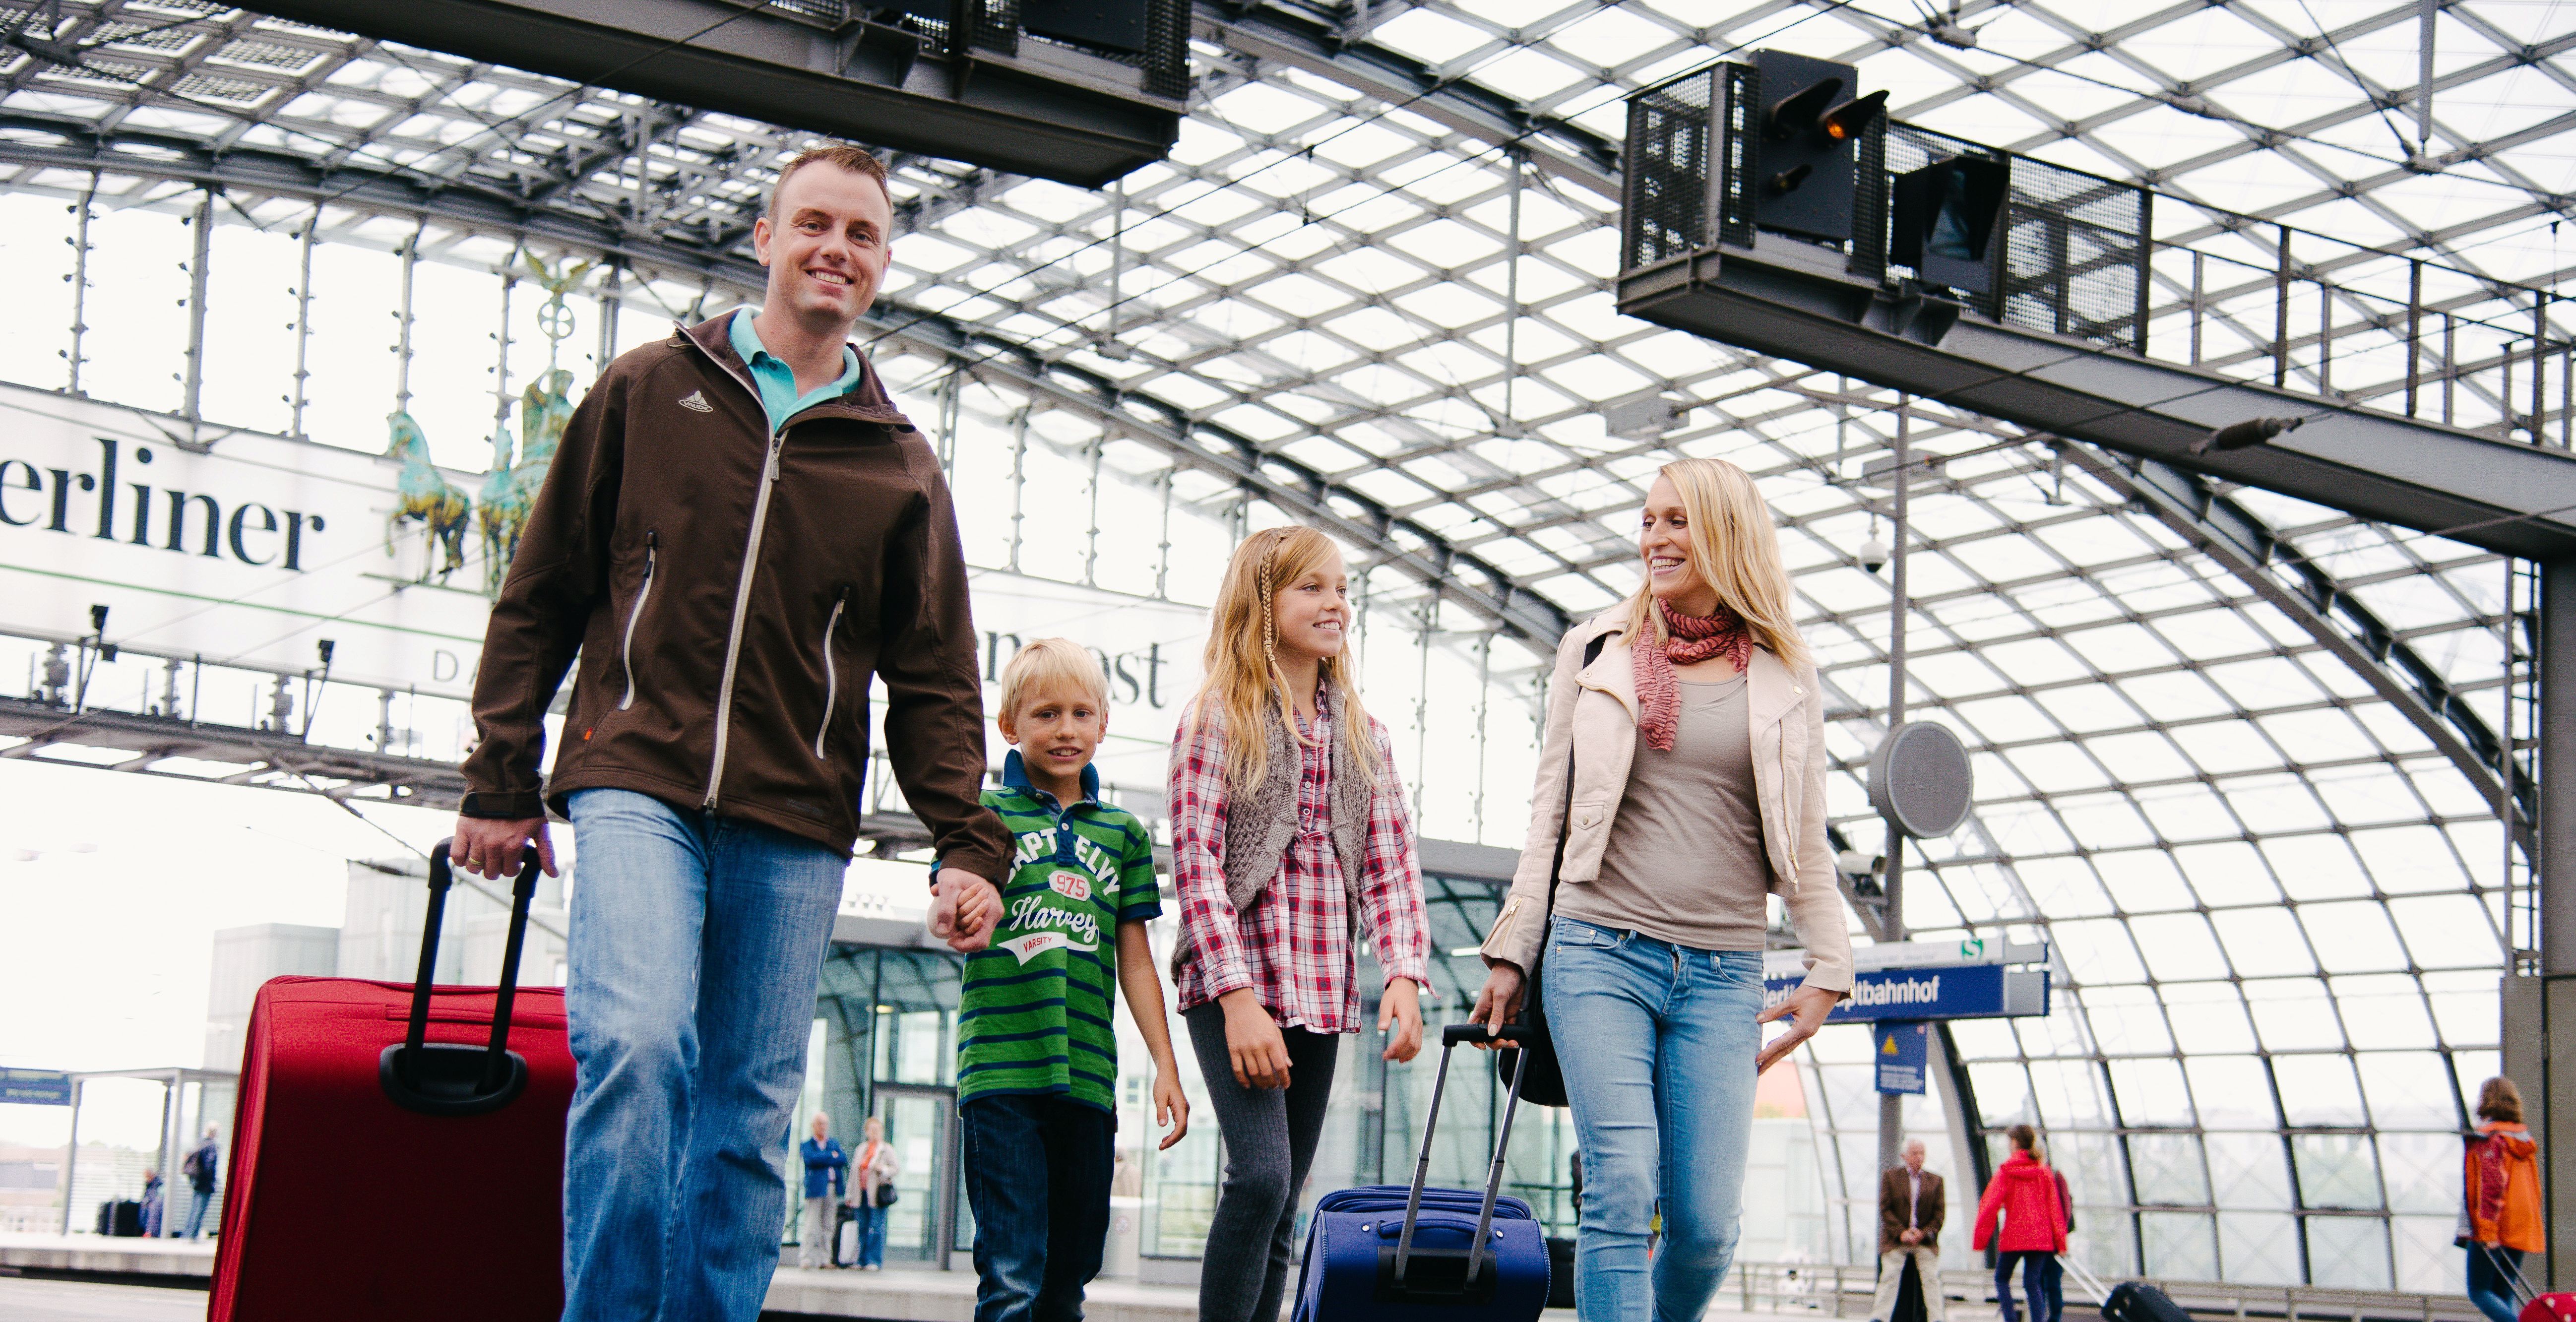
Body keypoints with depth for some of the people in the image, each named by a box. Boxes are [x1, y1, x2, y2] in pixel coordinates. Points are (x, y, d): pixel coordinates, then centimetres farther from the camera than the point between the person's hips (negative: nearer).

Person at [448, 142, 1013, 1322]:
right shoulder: (647, 391, 10)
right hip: (638, 782, -2)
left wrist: (968, 846, 1)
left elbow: (934, 679, 13)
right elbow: (540, 599, 11)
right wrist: (499, 782, 6)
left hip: (794, 824, 3)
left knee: (749, 1111, 2)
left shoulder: (900, 464, 14)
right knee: (634, 1045, -21)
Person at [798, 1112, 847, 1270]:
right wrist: (832, 1156, -7)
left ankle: (825, 1259, 7)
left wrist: (824, 1159, -7)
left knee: (829, 1227, 4)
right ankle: (806, 1258, -8)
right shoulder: (806, 1144, 6)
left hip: (833, 1188, 5)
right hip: (815, 1189, -5)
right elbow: (811, 1158, -15)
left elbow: (844, 1160, 3)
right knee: (812, 1226, -9)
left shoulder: (834, 1144, 19)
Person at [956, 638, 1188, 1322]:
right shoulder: (987, 812, 5)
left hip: (1089, 1078, 4)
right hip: (1002, 1070, -4)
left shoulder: (1123, 832, 15)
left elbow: (1135, 961, 16)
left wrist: (1166, 1065, 9)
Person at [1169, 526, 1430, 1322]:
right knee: (1262, 1175, -20)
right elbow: (1196, 861, -9)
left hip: (1321, 991, 5)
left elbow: (1389, 865, 9)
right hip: (1236, 980, -5)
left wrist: (1404, 973, -8)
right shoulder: (1218, 718, -1)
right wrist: (1238, 995, -17)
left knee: (1282, 1203, 6)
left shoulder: (1363, 737, 15)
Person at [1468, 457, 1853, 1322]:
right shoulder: (1598, 649, 10)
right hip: (1600, 951, -1)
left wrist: (1828, 971, 8)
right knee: (1620, 1194, -13)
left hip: (1722, 973, 1)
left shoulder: (1785, 677, 10)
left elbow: (1804, 841, 14)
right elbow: (1550, 812, 12)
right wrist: (1511, 952, 7)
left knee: (1708, 1225, -3)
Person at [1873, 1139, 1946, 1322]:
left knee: (1931, 1278, -6)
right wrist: (1901, 1232, -14)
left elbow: (1940, 1213, 4)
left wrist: (1925, 1233, -11)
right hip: (1896, 1239, -1)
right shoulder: (1890, 1176, 3)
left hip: (1925, 1240, 1)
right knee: (1889, 1276, -8)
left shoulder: (1935, 1181, 8)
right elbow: (1885, 1208, -3)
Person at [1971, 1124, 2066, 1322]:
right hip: (2041, 1237, 3)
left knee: (2002, 1278, 14)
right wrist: (2060, 1241, 8)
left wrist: (1979, 1239, -3)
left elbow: (1990, 1205, -7)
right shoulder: (2045, 1172, 6)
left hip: (2013, 1236, -3)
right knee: (2033, 1283, 6)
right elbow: (2055, 1208, 5)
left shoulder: (2006, 1171, -4)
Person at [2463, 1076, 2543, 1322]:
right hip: (2522, 1229, 7)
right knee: (2504, 1295, 12)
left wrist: (2486, 1229, -21)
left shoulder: (2488, 1139, -10)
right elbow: (2534, 1187, 17)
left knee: (2479, 1292, -1)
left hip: (2492, 1229, -7)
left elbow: (2491, 1184, -19)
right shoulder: (2524, 1141, 13)